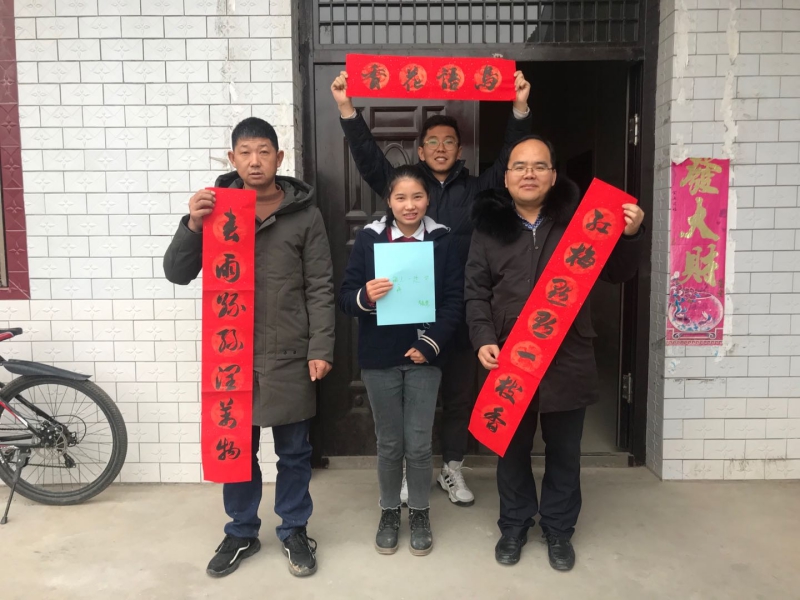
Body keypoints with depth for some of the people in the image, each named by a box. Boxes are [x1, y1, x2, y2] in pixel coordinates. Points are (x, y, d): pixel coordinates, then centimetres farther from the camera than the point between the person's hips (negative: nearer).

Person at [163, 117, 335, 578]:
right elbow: (177, 274, 1)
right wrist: (193, 224, -15)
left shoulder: (305, 214, -2)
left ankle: (294, 531, 32)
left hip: (289, 358, -1)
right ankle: (242, 533, 35)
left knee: (294, 452, 12)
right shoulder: (215, 208, 4)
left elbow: (320, 289, -2)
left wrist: (320, 349, -9)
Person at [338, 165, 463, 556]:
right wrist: (364, 297, -25)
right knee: (389, 443, 12)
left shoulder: (442, 240, -1)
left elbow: (454, 301, -2)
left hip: (423, 356, 0)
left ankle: (420, 514, 29)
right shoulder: (368, 238, -2)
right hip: (379, 358, 0)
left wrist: (431, 343, -12)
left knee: (419, 443, 6)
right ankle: (389, 512, 33)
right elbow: (345, 296, -3)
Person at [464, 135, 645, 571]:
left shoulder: (578, 218, 1)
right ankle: (514, 526, 35)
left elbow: (618, 273, 4)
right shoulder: (489, 227, 2)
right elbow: (476, 292, 1)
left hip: (568, 359, 0)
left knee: (564, 451, 14)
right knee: (512, 449, 14)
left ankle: (558, 530, 34)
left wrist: (630, 235, -15)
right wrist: (483, 340, -13)